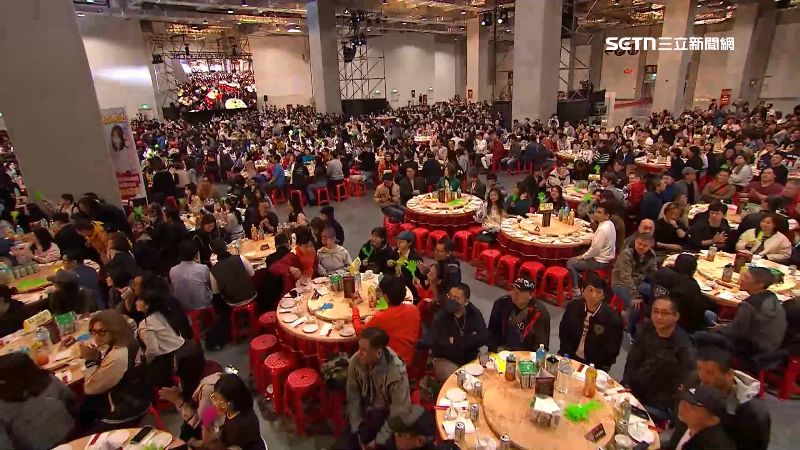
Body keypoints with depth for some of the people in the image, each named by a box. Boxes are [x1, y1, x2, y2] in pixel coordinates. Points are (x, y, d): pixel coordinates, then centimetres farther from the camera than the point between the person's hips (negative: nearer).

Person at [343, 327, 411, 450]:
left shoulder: (397, 372, -29)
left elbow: (398, 413, -20)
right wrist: (357, 430, -6)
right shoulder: (355, 361, -19)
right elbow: (353, 397, -7)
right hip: (363, 412, 3)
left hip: (386, 416, -3)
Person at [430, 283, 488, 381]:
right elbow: (438, 344, -23)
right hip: (445, 359, -4)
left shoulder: (475, 314, -3)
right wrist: (471, 340, -15)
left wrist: (455, 341, -18)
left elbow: (483, 338, -13)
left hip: (471, 358, 4)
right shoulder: (440, 316, -14)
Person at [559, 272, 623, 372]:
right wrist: (568, 355, -7)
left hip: (594, 365, -4)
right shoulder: (573, 306, -4)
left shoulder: (613, 319, -14)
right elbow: (563, 333, 7)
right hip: (570, 358, 4)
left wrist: (589, 366, -17)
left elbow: (610, 352, -9)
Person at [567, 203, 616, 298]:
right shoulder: (610, 224, 4)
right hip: (605, 257, 10)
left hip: (600, 261, -10)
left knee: (570, 263, -4)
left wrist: (583, 256, -12)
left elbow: (595, 249, -25)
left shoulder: (603, 229, -26)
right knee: (574, 259, 19)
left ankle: (576, 290, 4)